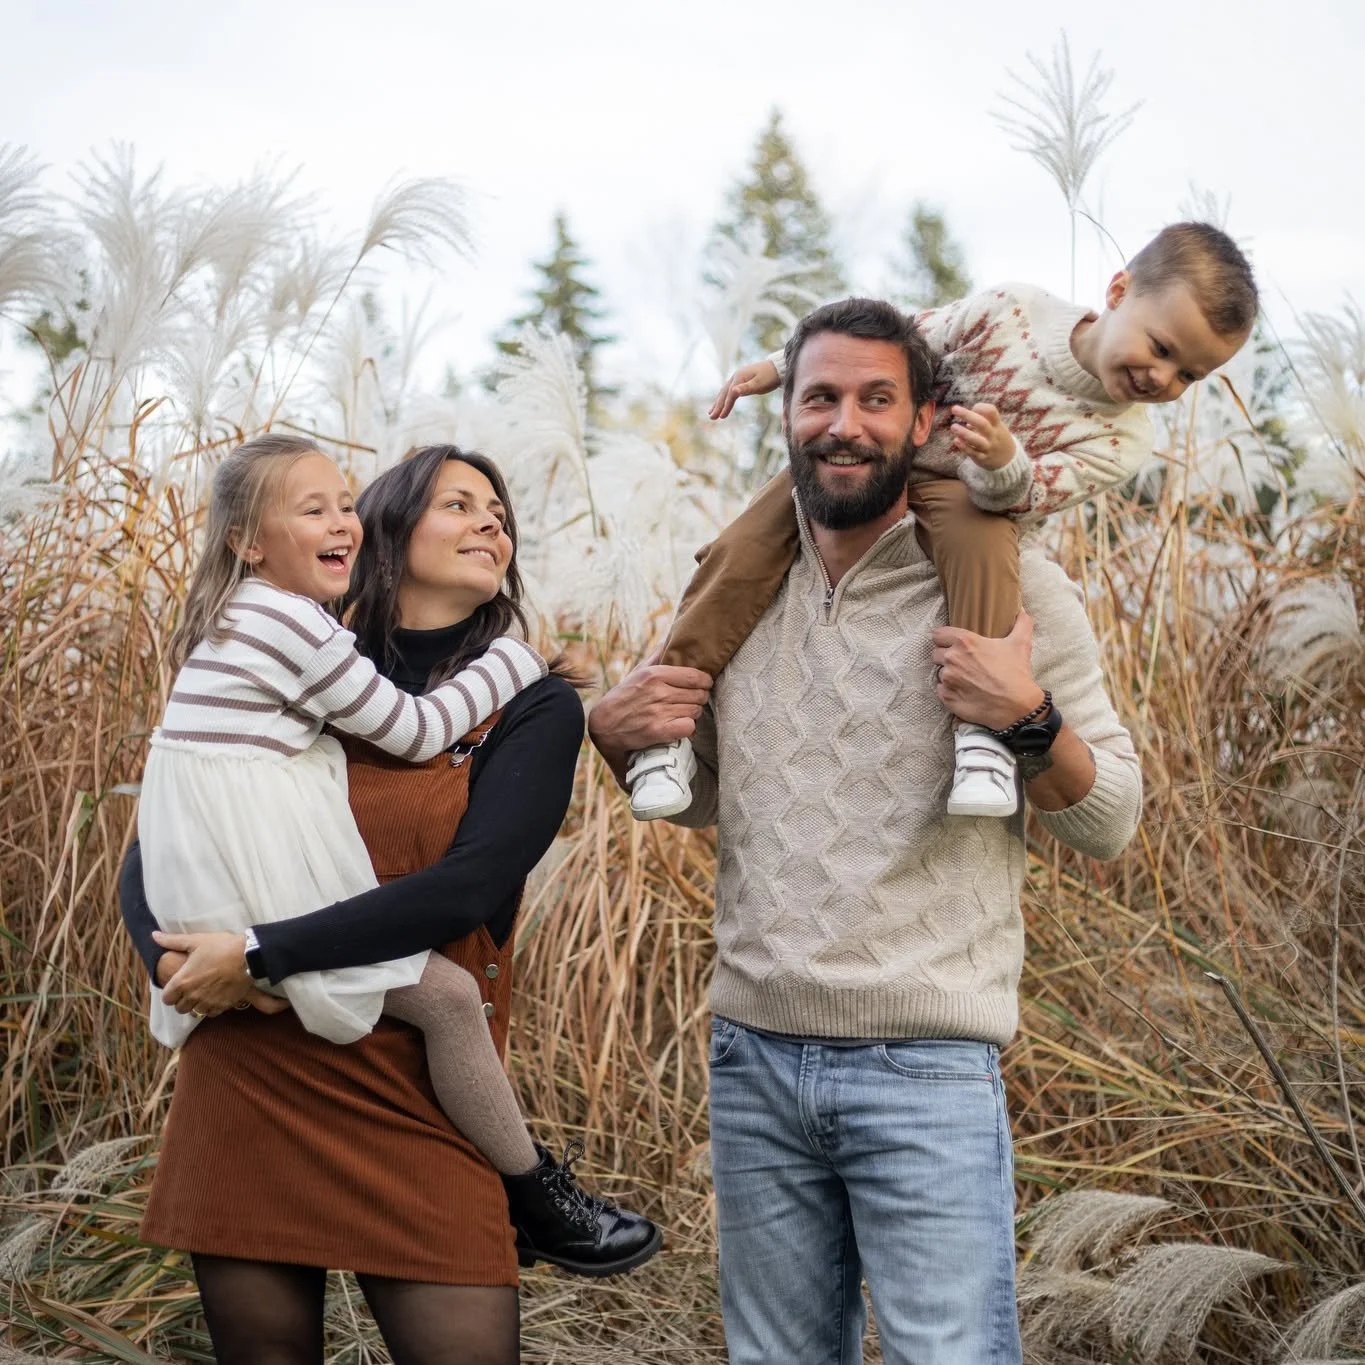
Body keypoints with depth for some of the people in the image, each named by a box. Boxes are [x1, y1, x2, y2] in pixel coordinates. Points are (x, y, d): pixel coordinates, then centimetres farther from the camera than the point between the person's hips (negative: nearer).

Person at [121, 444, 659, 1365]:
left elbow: (469, 887, -14)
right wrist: (166, 955, -11)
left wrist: (260, 954, -16)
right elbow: (153, 848, 10)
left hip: (411, 1097, -2)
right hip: (245, 1077, 3)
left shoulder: (531, 705, 0)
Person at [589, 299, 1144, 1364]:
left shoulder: (1010, 587, -4)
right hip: (754, 1059, 5)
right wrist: (617, 737, 2)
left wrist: (1030, 717, -23)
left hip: (930, 1071, -4)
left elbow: (1112, 823, -4)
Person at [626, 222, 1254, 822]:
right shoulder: (1010, 308, -14)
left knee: (983, 538, -38)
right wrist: (780, 366, 0)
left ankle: (981, 729, -43)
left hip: (964, 499, -1)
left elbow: (1022, 499, -24)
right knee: (747, 545, -20)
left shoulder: (1122, 439, -13)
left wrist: (1003, 462, -49)